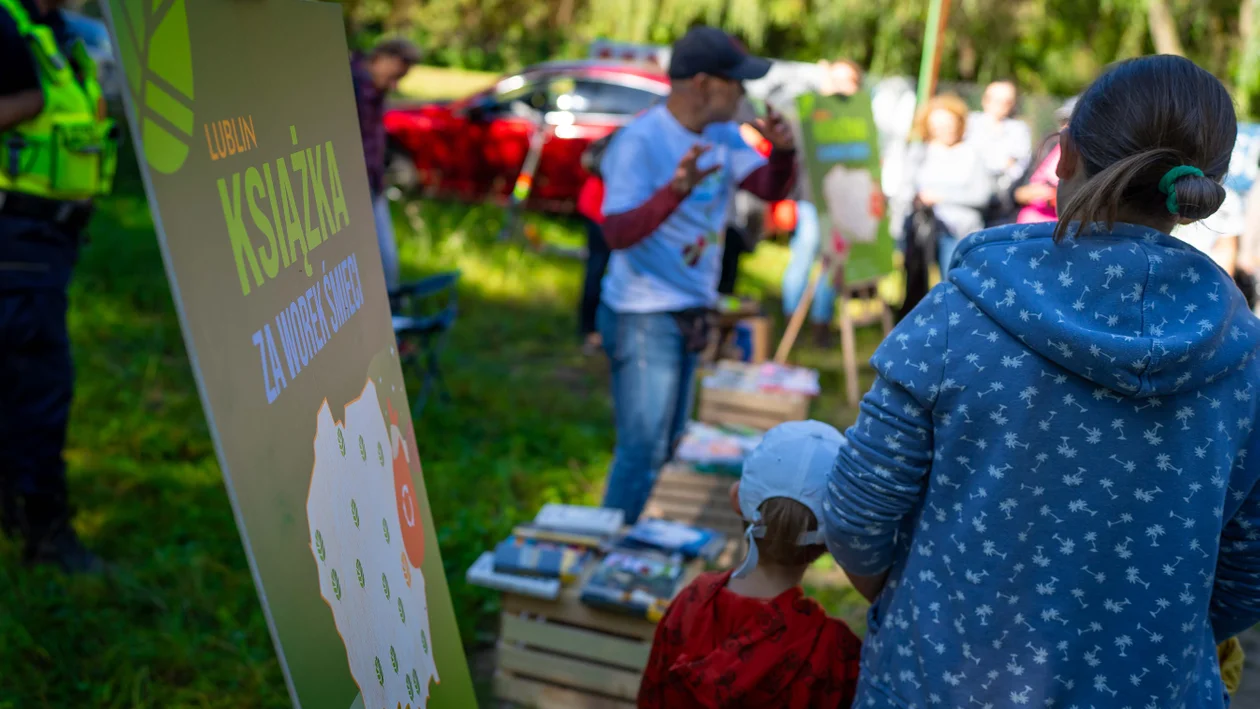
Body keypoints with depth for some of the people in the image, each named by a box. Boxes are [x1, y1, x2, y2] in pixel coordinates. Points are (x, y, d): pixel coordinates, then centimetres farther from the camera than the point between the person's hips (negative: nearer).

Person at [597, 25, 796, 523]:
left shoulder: (722, 136, 5)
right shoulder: (640, 142, -18)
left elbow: (771, 189, 6)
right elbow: (616, 234, -25)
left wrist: (783, 152, -14)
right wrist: (675, 191, -39)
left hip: (690, 313, 8)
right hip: (644, 317, -8)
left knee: (668, 444, 17)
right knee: (643, 448, -7)